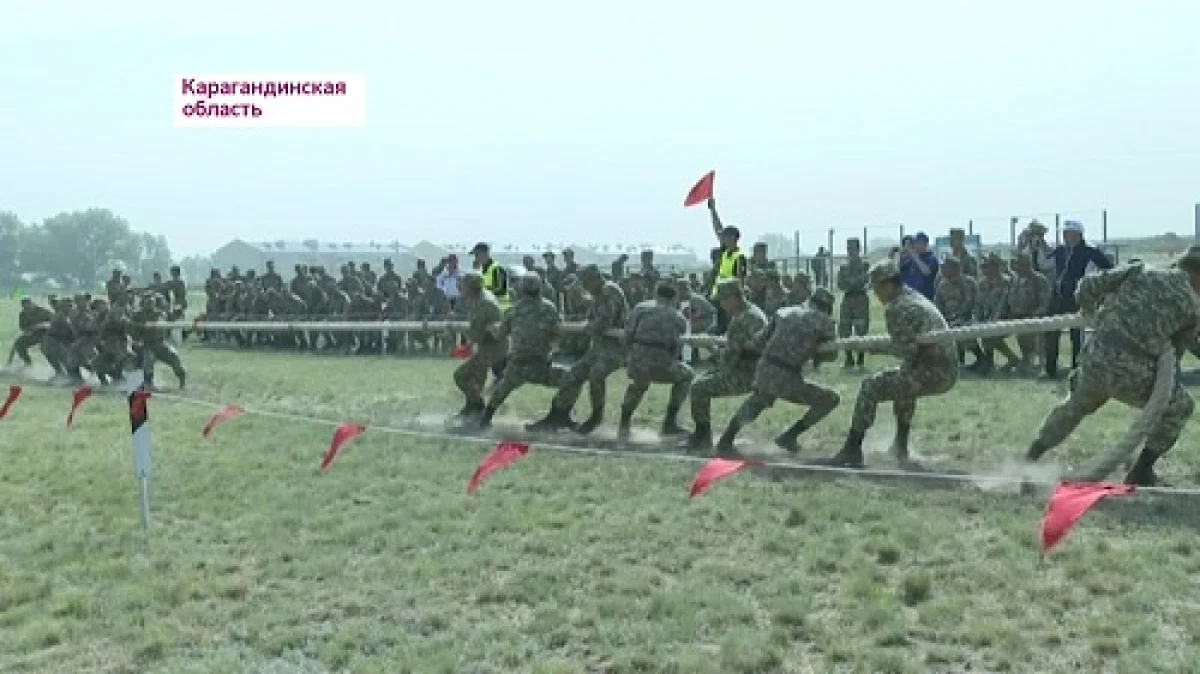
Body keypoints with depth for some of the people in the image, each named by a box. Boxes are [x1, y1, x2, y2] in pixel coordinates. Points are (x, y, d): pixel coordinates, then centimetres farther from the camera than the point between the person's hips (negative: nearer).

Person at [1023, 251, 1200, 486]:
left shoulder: (1141, 272, 11)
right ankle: (1141, 472, 20)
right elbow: (1175, 349, 16)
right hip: (1133, 376, -4)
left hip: (1097, 360, 4)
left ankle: (1029, 459, 38)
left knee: (1076, 406, 33)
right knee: (1179, 408, 22)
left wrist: (1088, 308, 29)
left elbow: (1088, 286, 9)